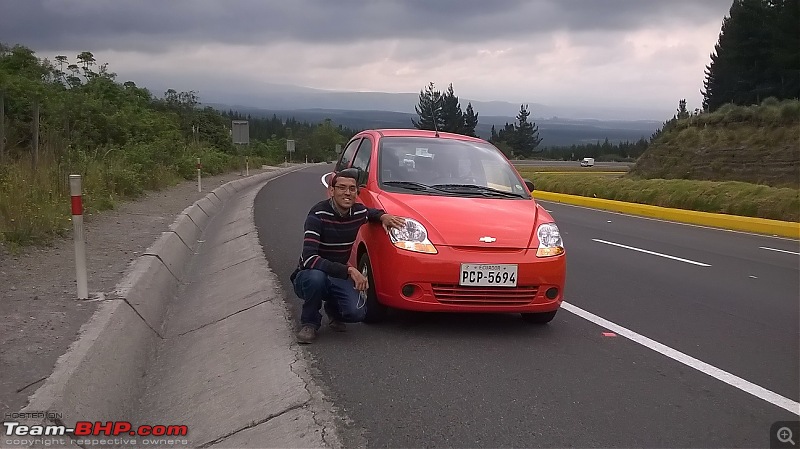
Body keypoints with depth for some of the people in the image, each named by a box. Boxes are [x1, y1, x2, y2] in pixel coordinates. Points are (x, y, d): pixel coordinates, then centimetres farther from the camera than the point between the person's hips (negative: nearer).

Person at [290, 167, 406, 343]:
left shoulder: (359, 212, -5)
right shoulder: (319, 214, -22)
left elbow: (371, 212, 24)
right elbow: (309, 259, -32)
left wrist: (383, 216, -2)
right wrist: (349, 270, -38)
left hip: (338, 277, 4)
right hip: (307, 276, -4)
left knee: (357, 313, -24)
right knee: (315, 277, -40)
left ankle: (333, 310, 14)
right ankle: (309, 323, -11)